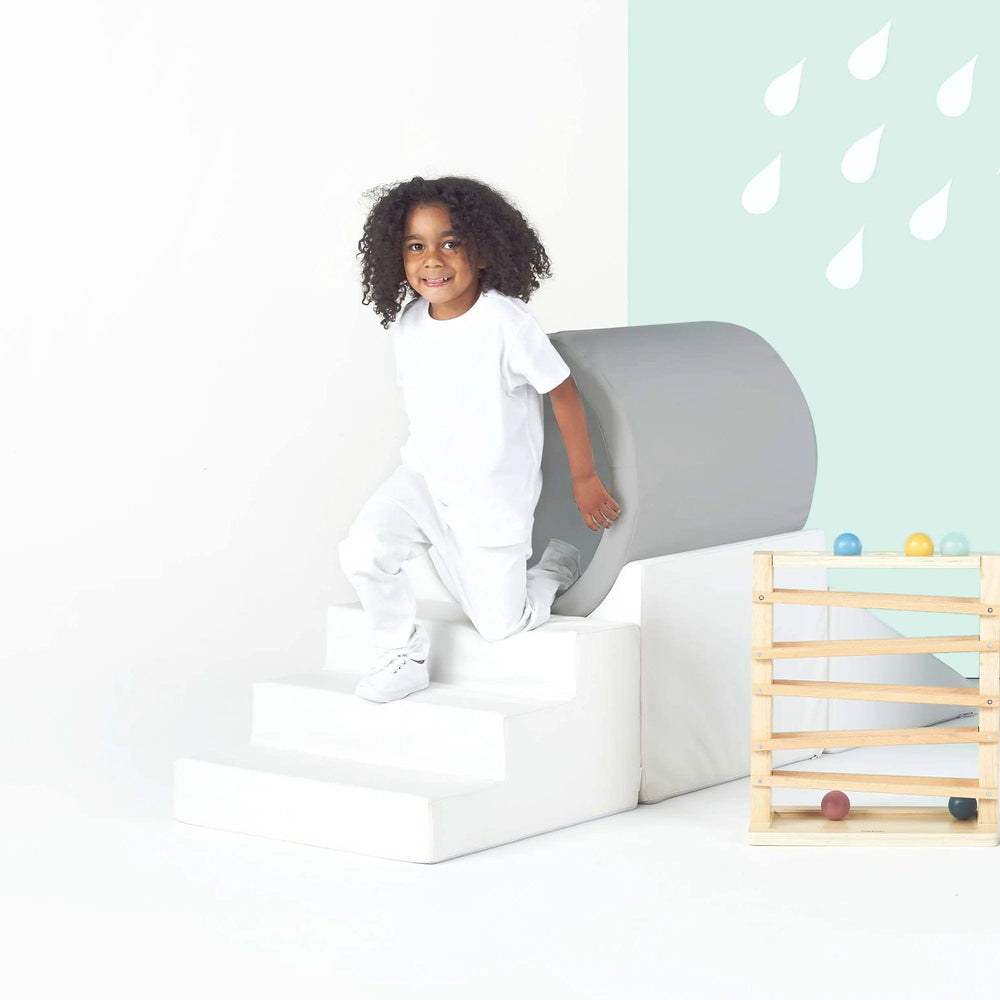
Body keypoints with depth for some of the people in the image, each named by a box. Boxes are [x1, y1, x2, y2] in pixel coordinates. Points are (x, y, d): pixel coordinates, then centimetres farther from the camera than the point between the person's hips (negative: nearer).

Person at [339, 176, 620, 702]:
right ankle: (403, 654, 1)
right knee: (362, 549, -25)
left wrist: (584, 478, -3)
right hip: (423, 478, 4)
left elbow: (563, 392, -11)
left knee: (502, 628, 6)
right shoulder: (408, 325, -7)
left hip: (494, 498, -3)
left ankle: (556, 565, 38)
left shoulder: (505, 322, -22)